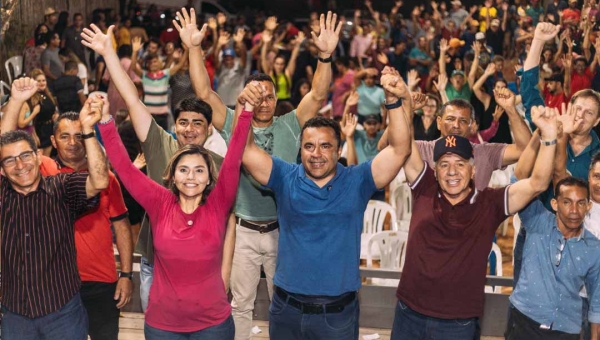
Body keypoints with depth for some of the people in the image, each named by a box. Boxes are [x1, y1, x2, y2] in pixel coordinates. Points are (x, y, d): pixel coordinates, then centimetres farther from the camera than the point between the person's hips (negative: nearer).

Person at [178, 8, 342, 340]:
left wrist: (325, 56, -25)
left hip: (282, 230, 0)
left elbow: (318, 95, -11)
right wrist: (194, 48, -19)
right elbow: (204, 93, -9)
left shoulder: (290, 125, -2)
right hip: (243, 230, 0)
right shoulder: (233, 124, -2)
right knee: (239, 303, 13)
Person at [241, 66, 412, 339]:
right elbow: (245, 150, -11)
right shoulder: (285, 177, 0)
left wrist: (394, 101, -29)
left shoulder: (357, 181, -4)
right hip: (287, 308, 1)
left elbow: (399, 150, -15)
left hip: (338, 312, -1)